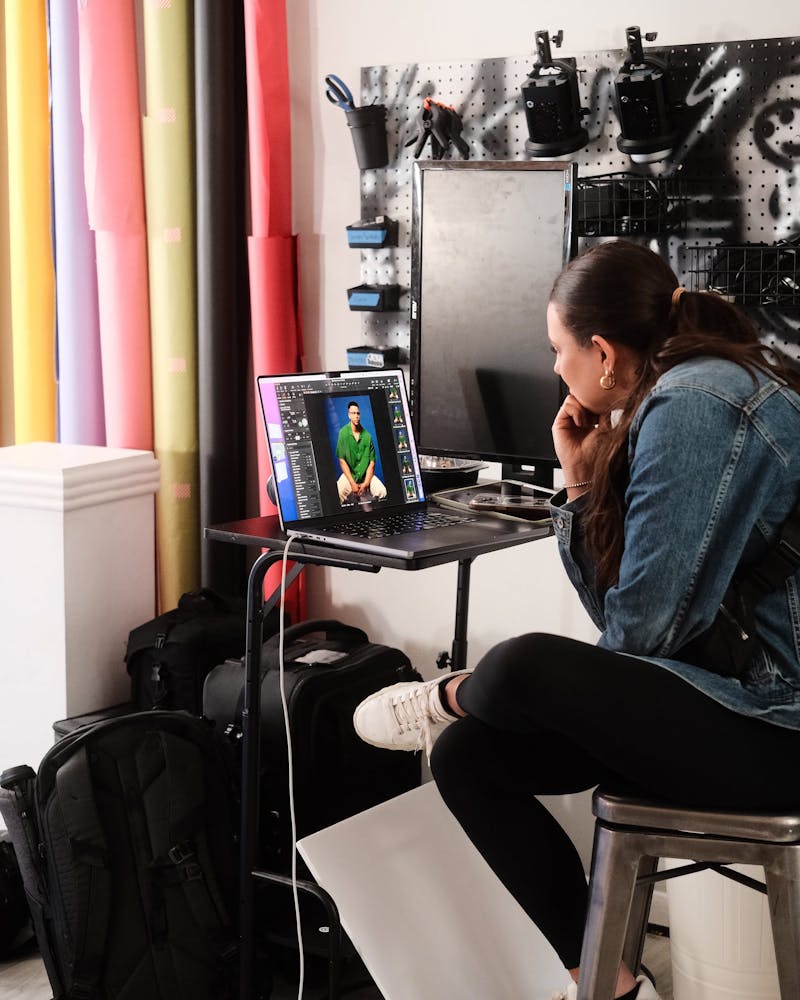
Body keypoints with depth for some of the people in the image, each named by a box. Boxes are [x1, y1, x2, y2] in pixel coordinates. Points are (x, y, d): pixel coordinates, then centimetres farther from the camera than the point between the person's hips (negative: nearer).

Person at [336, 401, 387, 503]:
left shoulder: (367, 435, -1)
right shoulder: (343, 433, -6)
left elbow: (372, 462, 1)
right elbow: (342, 460, -7)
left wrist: (365, 483, -11)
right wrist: (352, 483, -14)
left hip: (366, 475, 2)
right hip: (349, 474, -2)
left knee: (382, 492, -23)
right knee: (339, 492, -32)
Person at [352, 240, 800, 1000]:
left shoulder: (692, 404, -19)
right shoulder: (674, 395, 11)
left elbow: (640, 633, -18)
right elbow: (622, 617, 9)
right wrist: (582, 484, 0)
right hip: (723, 685, 10)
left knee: (526, 667, -23)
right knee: (467, 759, 3)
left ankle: (454, 698, 14)